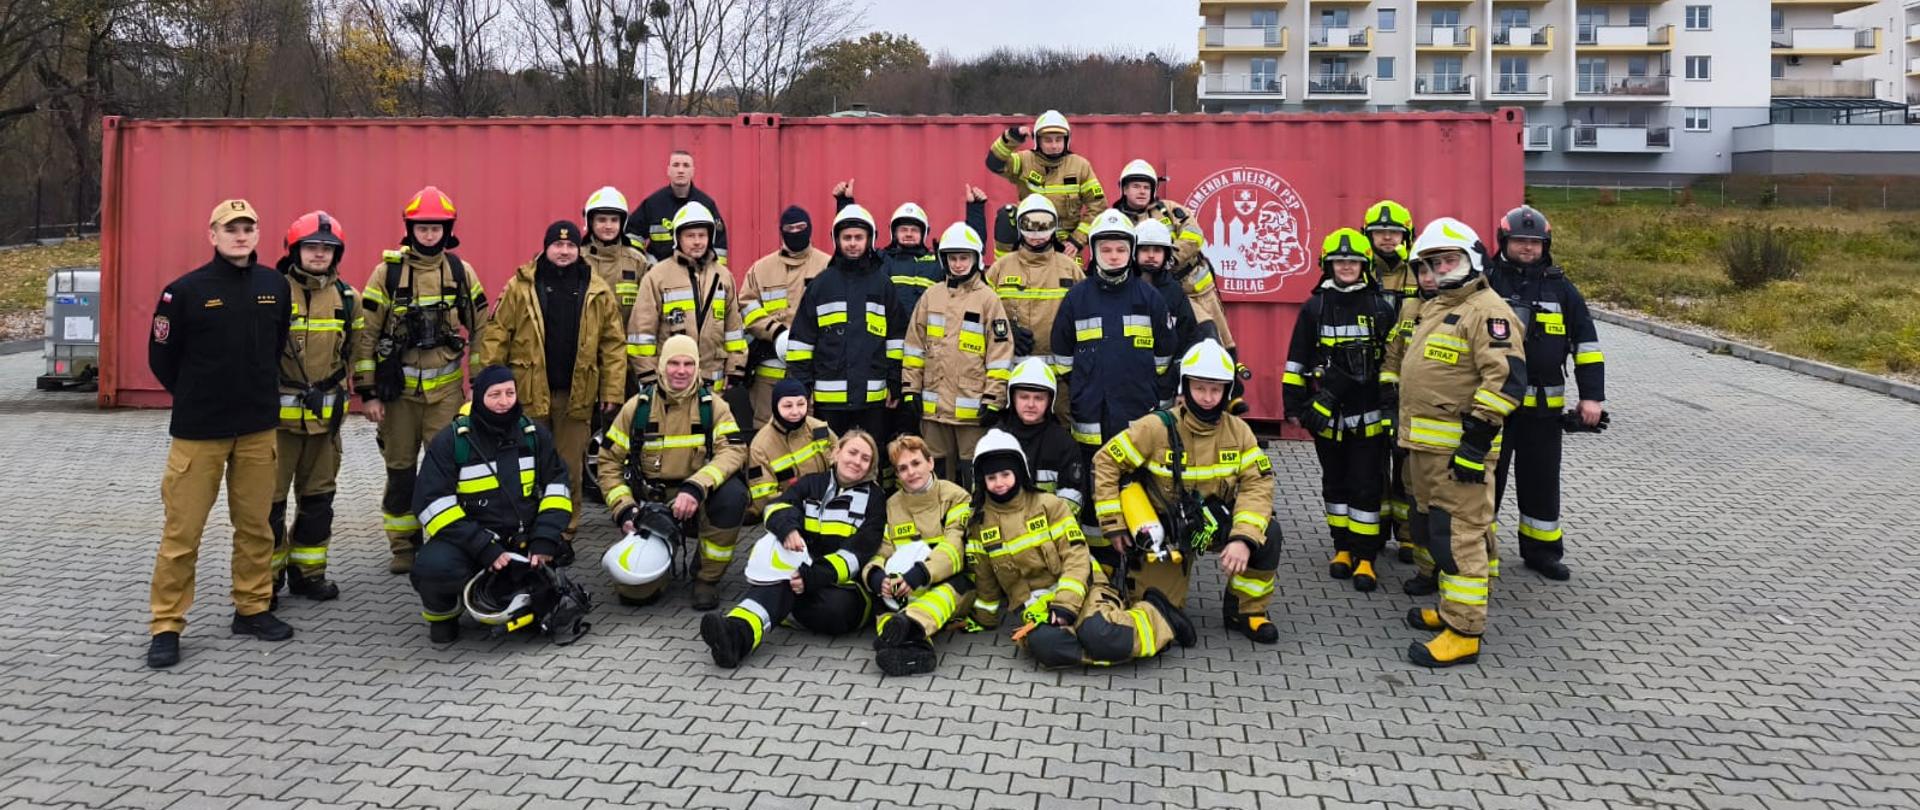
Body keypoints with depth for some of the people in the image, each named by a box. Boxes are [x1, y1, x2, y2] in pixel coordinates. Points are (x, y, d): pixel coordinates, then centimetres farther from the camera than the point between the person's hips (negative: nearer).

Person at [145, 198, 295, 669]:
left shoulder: (276, 286, 3)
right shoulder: (186, 290, -7)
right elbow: (162, 357, 0)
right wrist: (197, 399, 9)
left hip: (259, 429, 4)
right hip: (198, 431, -3)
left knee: (255, 526, 11)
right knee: (182, 531, 0)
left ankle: (253, 609, 24)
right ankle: (166, 627, 10)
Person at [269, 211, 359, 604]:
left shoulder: (347, 298, 7)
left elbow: (355, 351, 16)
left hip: (326, 413, 4)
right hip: (278, 412, -4)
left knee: (318, 497, 13)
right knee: (270, 497, 1)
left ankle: (308, 571, 25)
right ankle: (266, 576, 13)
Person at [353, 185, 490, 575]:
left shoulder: (461, 272, 3)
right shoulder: (388, 272, -3)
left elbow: (481, 329, 10)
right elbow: (365, 334, -2)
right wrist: (368, 392, -4)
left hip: (445, 387, 0)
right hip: (398, 388, 0)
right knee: (400, 469, 8)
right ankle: (403, 547, 20)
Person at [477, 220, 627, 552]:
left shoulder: (597, 291, 3)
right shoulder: (521, 287, -1)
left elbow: (613, 344, 3)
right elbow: (497, 336, 0)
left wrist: (612, 391, -1)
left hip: (577, 395, 1)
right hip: (529, 392, -1)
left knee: (570, 470, 8)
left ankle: (563, 536, 21)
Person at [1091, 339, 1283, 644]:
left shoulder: (1237, 431, -7)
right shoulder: (1157, 428, -17)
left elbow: (1257, 484, -14)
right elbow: (1106, 463, -12)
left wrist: (1243, 538, -29)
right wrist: (1114, 526, -13)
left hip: (1215, 523, 2)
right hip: (1165, 530, -2)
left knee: (1267, 534, -24)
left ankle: (1245, 610, -2)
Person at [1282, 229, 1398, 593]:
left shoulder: (1382, 308, 0)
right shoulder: (1314, 308, 1)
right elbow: (1297, 360, 5)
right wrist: (1294, 404, 3)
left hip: (1369, 415, -1)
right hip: (1326, 414, 2)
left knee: (1366, 486, 0)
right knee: (1335, 484, 12)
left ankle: (1365, 558, 6)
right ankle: (1343, 548, 25)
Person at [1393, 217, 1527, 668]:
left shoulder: (1487, 310, -13)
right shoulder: (1436, 308, 19)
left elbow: (1507, 376, -22)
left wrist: (1477, 439, -24)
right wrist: (1406, 427, 25)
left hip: (1459, 445, -10)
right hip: (1426, 444, 11)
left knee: (1459, 535, -9)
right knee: (1432, 528, 18)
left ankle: (1464, 633, -5)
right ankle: (1453, 608, 32)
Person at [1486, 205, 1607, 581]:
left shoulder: (1561, 288, 6)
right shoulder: (1485, 283, -2)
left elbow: (1587, 343, 9)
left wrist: (1592, 396, 2)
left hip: (1543, 405, 3)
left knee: (1542, 480, 12)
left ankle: (1542, 550, 25)